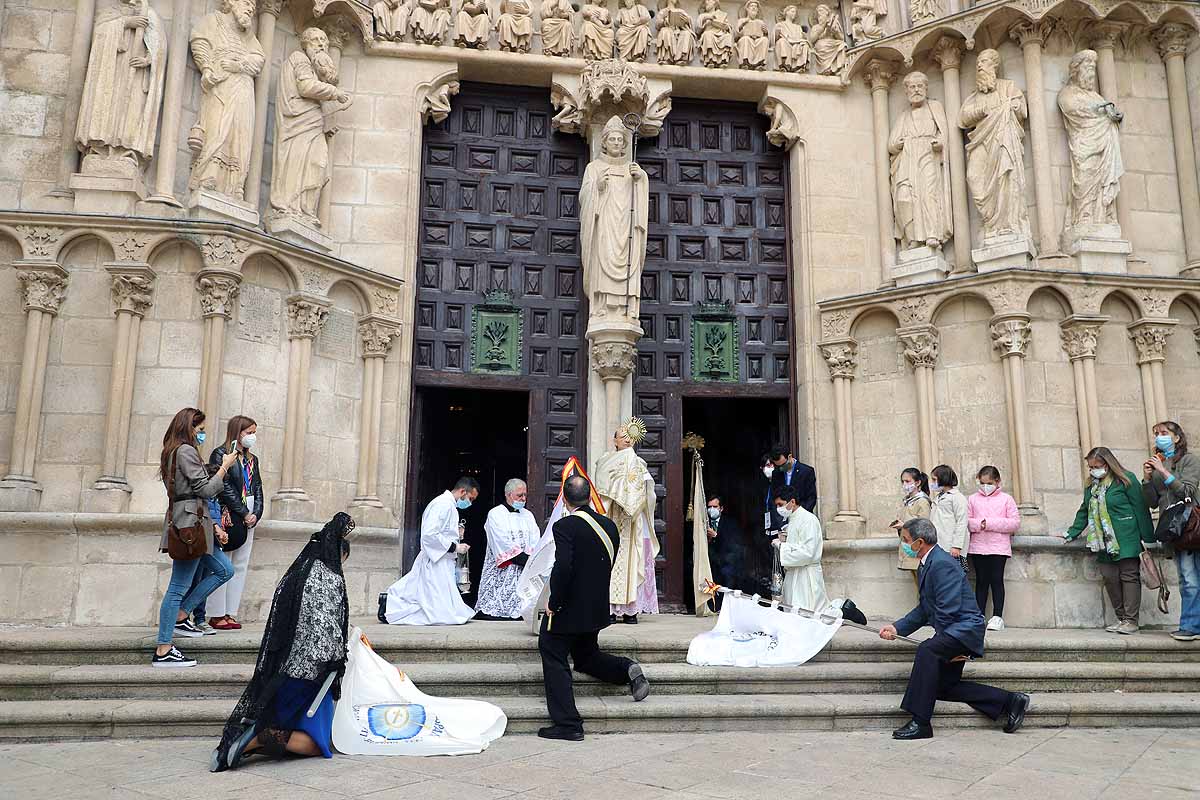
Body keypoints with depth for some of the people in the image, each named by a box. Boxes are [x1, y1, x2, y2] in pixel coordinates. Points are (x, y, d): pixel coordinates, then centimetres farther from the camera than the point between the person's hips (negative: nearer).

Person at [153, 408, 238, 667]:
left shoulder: (171, 451, 19)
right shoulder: (186, 451, -11)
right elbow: (206, 489, -12)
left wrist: (219, 470, 16)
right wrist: (225, 467, -2)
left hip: (185, 522, 10)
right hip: (191, 521, -10)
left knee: (225, 570, 15)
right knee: (179, 587, -7)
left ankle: (180, 617, 14)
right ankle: (163, 651, -3)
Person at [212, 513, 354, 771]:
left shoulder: (293, 575, 11)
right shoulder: (331, 578, -12)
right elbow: (327, 631, -18)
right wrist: (337, 665, -1)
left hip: (280, 671, 8)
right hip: (309, 673, -8)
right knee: (316, 744, 2)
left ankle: (243, 735, -8)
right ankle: (259, 738, -20)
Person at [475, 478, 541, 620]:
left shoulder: (528, 515, 17)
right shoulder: (495, 514, -1)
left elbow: (536, 541, 9)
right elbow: (504, 543, -11)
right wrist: (526, 559, -16)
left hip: (524, 570, 5)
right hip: (502, 570, -5)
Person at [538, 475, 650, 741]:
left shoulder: (565, 526, -19)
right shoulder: (609, 525, 4)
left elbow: (563, 568, -27)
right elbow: (608, 566, 10)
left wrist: (553, 603, -16)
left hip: (568, 610, -7)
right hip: (597, 608, 7)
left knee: (554, 659, 7)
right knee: (585, 656, 26)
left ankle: (568, 724, 5)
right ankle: (627, 669, 4)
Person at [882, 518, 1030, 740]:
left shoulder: (942, 564, -20)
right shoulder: (925, 566, 13)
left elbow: (948, 611, -24)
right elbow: (924, 609, 17)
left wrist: (942, 638, -12)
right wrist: (897, 628, 7)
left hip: (965, 627, -11)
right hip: (952, 632, 11)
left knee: (927, 650, -33)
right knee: (944, 687, 10)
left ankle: (920, 722, -28)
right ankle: (1009, 701, 19)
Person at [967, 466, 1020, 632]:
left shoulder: (1006, 499, 4)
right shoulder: (972, 499, 10)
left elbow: (1015, 522, -4)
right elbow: (966, 521, 4)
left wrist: (990, 523, -12)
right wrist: (979, 524, -16)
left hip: (999, 547, -2)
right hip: (977, 547, 2)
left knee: (996, 580, -2)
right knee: (981, 580, 5)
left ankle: (997, 617, 3)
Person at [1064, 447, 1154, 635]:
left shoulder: (1126, 480, -5)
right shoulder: (1091, 485, 14)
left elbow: (1141, 508, -6)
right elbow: (1084, 511, 22)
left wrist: (1147, 538, -8)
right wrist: (1072, 533, 16)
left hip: (1126, 541, -6)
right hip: (1105, 542, 6)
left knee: (1129, 576, -4)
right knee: (1109, 577, 2)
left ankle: (1131, 621, 0)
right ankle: (1121, 618, 11)